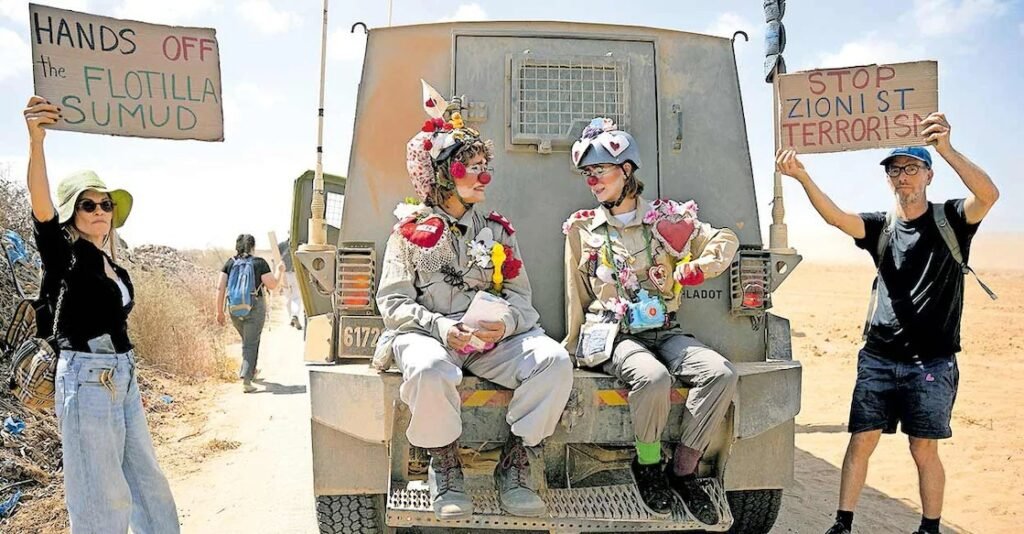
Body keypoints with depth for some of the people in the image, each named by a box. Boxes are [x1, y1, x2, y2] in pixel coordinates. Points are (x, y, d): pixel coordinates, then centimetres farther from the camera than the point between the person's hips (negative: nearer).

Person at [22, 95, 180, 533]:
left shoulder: (117, 271, 14)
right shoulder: (64, 255, -7)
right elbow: (40, 202, -27)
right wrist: (36, 140, -42)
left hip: (122, 377, 8)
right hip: (85, 379, -8)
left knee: (147, 480, 17)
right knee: (102, 497, 0)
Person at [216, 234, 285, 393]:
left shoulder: (230, 263, 3)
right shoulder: (259, 263, -6)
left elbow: (220, 287, -2)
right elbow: (273, 285, -6)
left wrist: (220, 311, 3)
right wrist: (280, 271, 12)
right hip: (255, 308, -4)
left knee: (248, 340, 25)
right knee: (251, 344, -2)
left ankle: (250, 370, 38)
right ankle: (246, 380, -11)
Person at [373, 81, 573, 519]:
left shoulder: (496, 230, 18)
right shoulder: (410, 229, 9)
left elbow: (520, 297, 11)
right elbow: (393, 302, 2)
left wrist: (504, 323, -13)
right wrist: (440, 327, -17)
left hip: (494, 340, 3)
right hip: (428, 335, -3)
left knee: (554, 361, -26)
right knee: (429, 370, -39)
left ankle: (516, 464, -11)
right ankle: (445, 466, -11)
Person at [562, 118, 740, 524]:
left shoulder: (666, 218, 8)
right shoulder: (582, 229, 8)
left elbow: (725, 240, 12)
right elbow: (577, 296, 13)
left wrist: (696, 268, -7)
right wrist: (575, 349, 14)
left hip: (664, 331, 3)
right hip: (613, 337, -2)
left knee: (721, 374, -24)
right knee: (652, 378, -34)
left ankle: (683, 469, -8)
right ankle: (648, 464, -5)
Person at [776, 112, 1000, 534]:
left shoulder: (950, 220, 0)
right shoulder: (881, 226, 6)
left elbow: (988, 195, -20)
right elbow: (835, 217, -12)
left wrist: (946, 149, -35)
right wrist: (802, 177, -29)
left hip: (932, 361, -2)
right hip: (878, 357, 3)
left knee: (924, 451, 4)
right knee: (861, 442, 3)